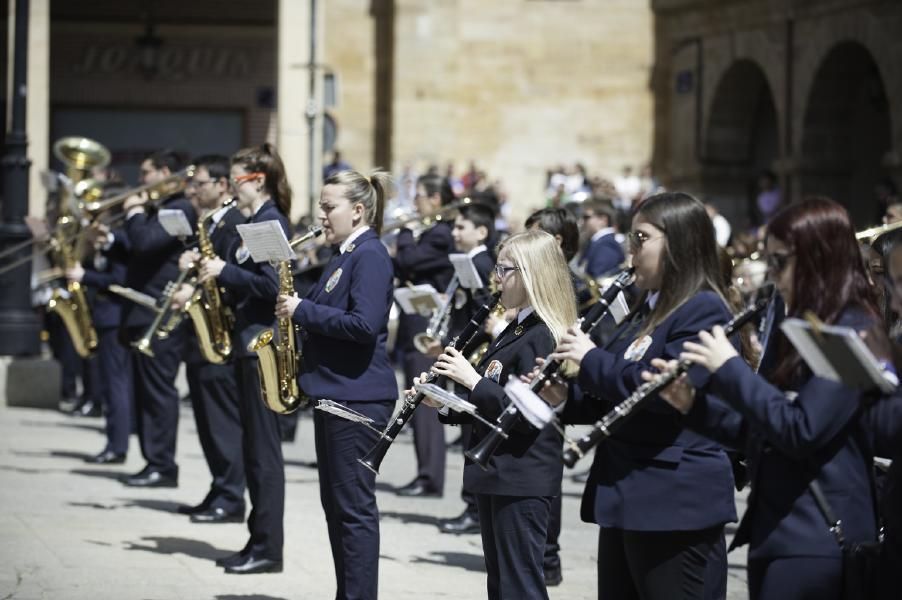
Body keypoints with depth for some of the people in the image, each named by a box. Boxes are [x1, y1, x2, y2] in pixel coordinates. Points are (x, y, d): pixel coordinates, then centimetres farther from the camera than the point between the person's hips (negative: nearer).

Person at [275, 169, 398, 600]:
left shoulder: (370, 256, -14)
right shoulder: (344, 255, 16)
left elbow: (365, 324, -24)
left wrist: (304, 311, -18)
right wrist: (297, 310, 5)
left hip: (357, 395, -10)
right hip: (332, 391, 10)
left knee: (354, 506, -6)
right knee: (334, 503, 13)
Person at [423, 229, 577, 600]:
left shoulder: (543, 337, -16)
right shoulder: (517, 330, 14)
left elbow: (526, 415, -24)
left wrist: (474, 380, -20)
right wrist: (445, 403, 5)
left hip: (523, 481, -10)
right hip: (497, 475, 10)